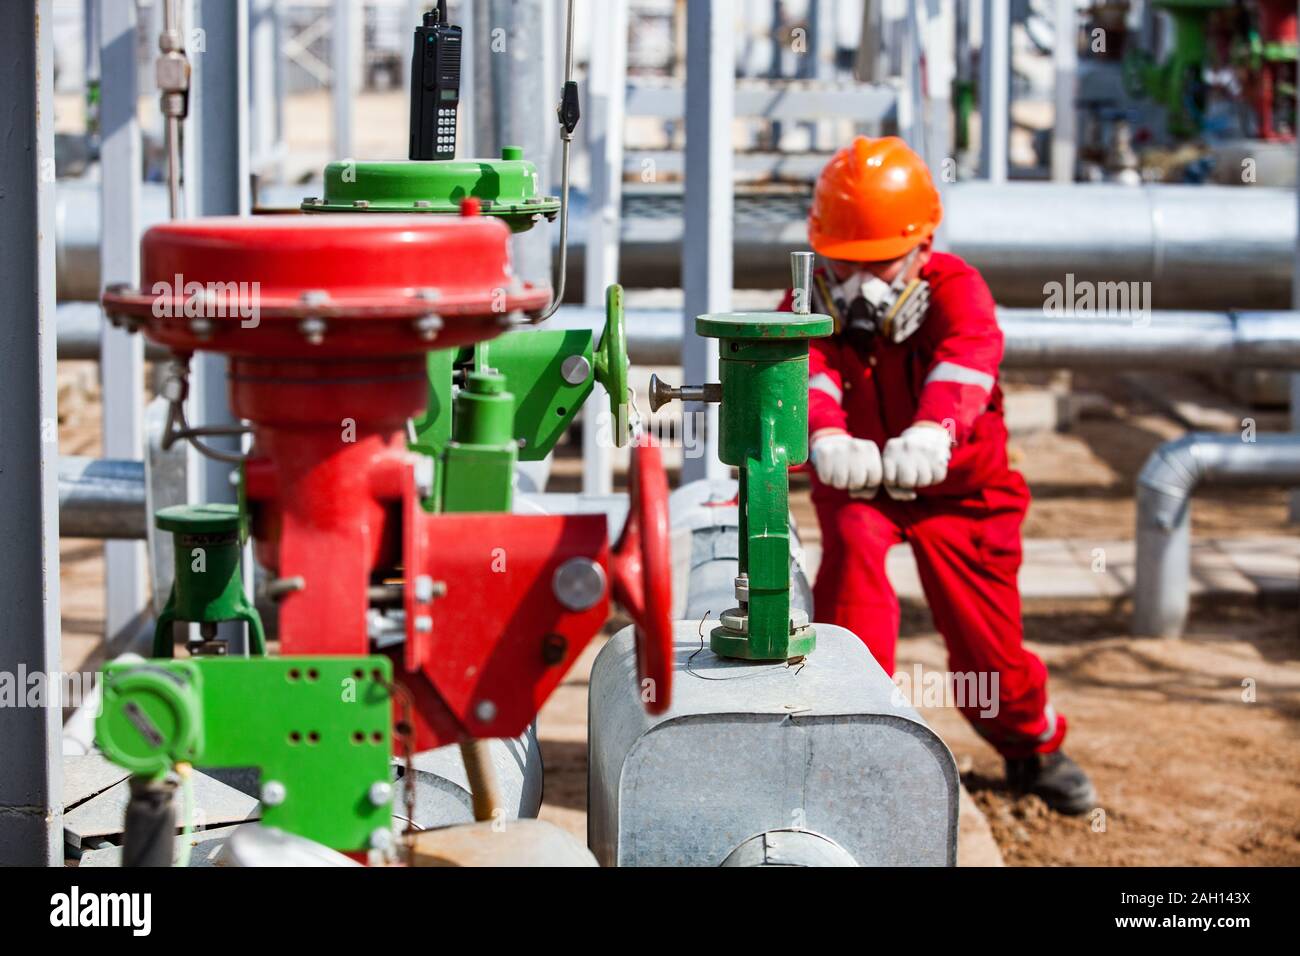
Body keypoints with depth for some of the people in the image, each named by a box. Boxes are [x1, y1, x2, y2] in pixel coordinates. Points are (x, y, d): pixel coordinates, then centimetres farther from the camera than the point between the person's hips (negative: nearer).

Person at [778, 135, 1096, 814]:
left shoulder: (954, 288, -24)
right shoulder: (809, 304, -19)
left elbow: (967, 356, -46)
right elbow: (804, 372, -40)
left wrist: (930, 432, -69)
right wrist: (825, 438, -64)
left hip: (957, 485, -1)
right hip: (854, 480, 1)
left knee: (987, 649, 2)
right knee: (853, 543, -33)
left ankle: (1034, 747, 36)